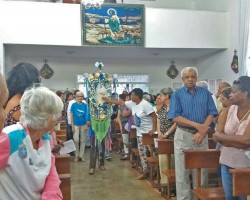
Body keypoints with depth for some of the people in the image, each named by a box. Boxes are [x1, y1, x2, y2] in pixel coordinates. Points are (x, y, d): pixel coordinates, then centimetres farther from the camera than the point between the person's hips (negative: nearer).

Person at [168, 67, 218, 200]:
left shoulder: (205, 92, 6)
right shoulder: (177, 94, 0)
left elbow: (211, 113, 0)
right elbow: (174, 117, -10)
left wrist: (203, 130, -15)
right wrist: (197, 125, -17)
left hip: (201, 134, 2)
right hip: (183, 135, -2)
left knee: (202, 169, 9)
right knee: (182, 171, 3)